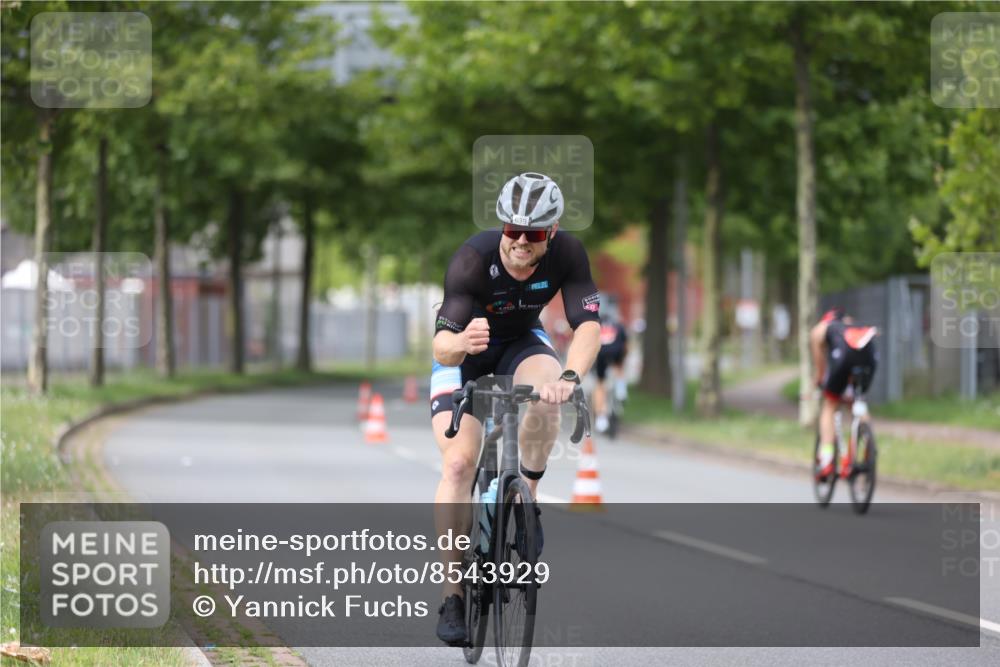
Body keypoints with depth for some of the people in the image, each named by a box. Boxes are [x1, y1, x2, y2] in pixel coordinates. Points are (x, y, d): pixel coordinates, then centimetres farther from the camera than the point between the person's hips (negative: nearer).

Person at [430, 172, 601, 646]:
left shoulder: (567, 255, -27)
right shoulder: (473, 259, -34)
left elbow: (588, 326, -34)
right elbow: (441, 344, -39)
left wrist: (569, 376, -54)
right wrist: (461, 342, -63)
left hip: (521, 342, 2)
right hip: (463, 351, -2)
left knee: (545, 397, -34)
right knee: (458, 463, -20)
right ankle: (452, 595, -12)